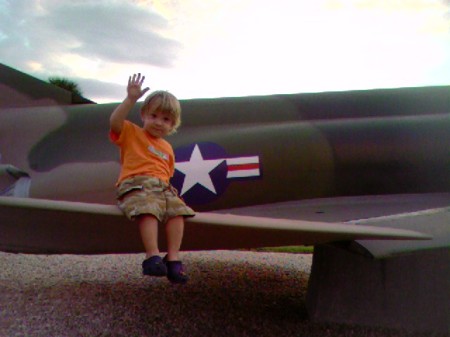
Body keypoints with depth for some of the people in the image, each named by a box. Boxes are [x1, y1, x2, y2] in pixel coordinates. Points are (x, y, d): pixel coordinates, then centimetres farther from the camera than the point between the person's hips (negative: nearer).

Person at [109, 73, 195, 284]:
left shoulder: (167, 149, 27)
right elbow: (114, 122, -9)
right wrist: (131, 99, -18)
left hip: (162, 188, 5)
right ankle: (152, 255, -40)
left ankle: (173, 258, -21)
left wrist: (170, 191, 8)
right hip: (135, 185, -5)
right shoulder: (132, 133, 12)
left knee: (177, 210, -19)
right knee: (148, 209, -34)